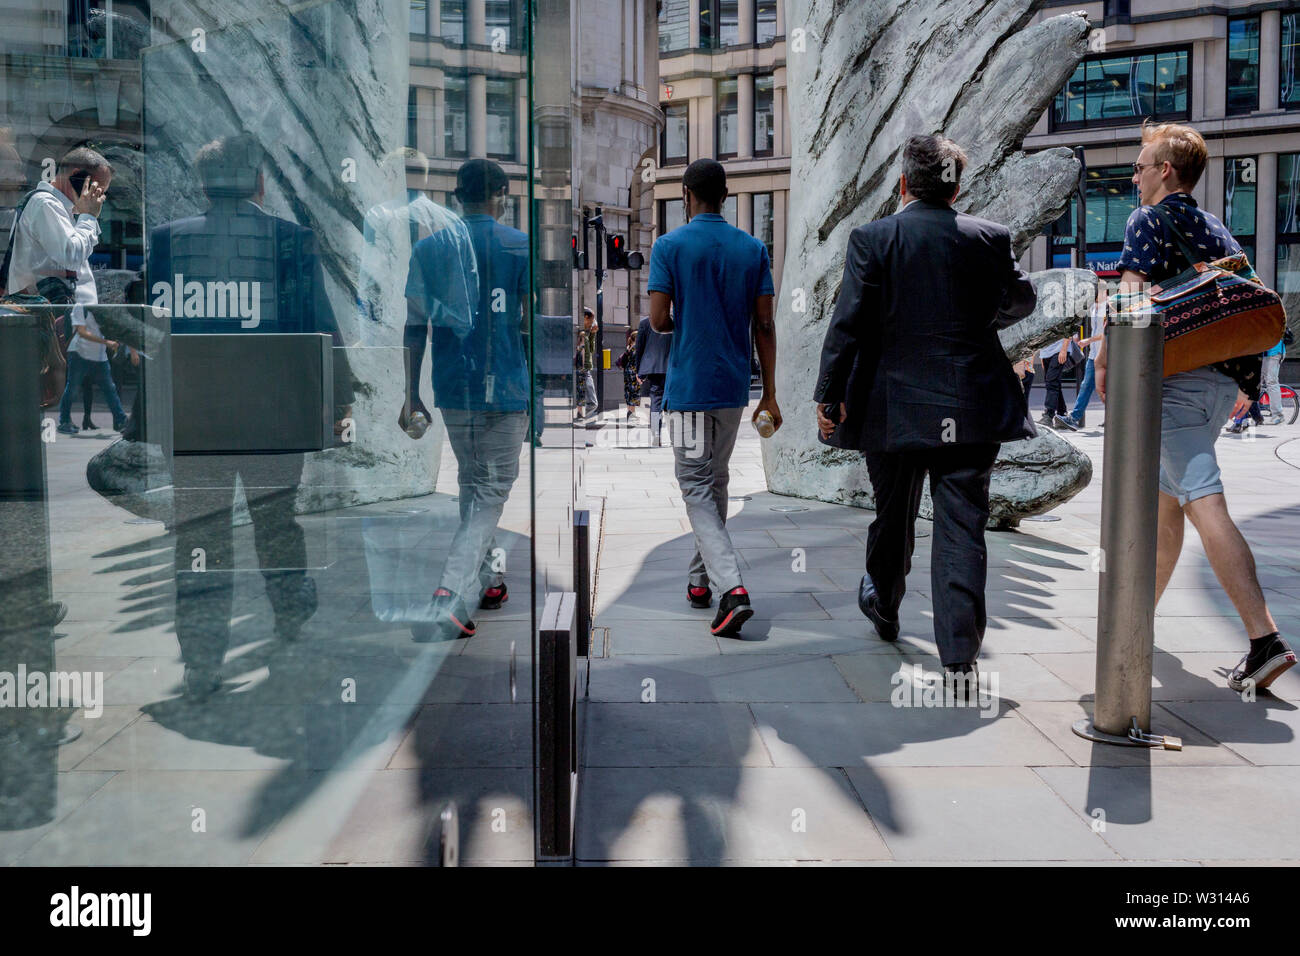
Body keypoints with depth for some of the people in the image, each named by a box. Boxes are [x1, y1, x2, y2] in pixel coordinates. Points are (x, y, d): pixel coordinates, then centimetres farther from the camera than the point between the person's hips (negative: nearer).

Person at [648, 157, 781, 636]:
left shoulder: (669, 246, -6)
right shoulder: (753, 248, 4)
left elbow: (658, 320, -11)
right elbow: (764, 324, 2)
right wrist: (769, 394, 5)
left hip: (690, 385, -4)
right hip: (734, 384, 4)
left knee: (697, 486, -1)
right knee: (716, 481, 17)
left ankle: (732, 587, -17)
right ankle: (700, 580, 29)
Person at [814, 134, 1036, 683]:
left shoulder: (871, 239, -5)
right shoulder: (991, 238, 2)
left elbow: (848, 323, -8)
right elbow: (1021, 302, 17)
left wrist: (828, 395, -2)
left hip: (894, 406, 0)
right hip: (971, 407, 1)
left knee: (893, 515, 18)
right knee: (962, 525, 3)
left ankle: (883, 607, 41)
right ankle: (959, 654, 0)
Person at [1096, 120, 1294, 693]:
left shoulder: (1149, 220, -3)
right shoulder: (1218, 231, 20)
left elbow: (1130, 299, -16)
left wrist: (1104, 364, -11)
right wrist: (1244, 383, 26)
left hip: (1176, 380, -9)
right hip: (1223, 378, 9)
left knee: (1204, 503, -15)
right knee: (1164, 499, 19)